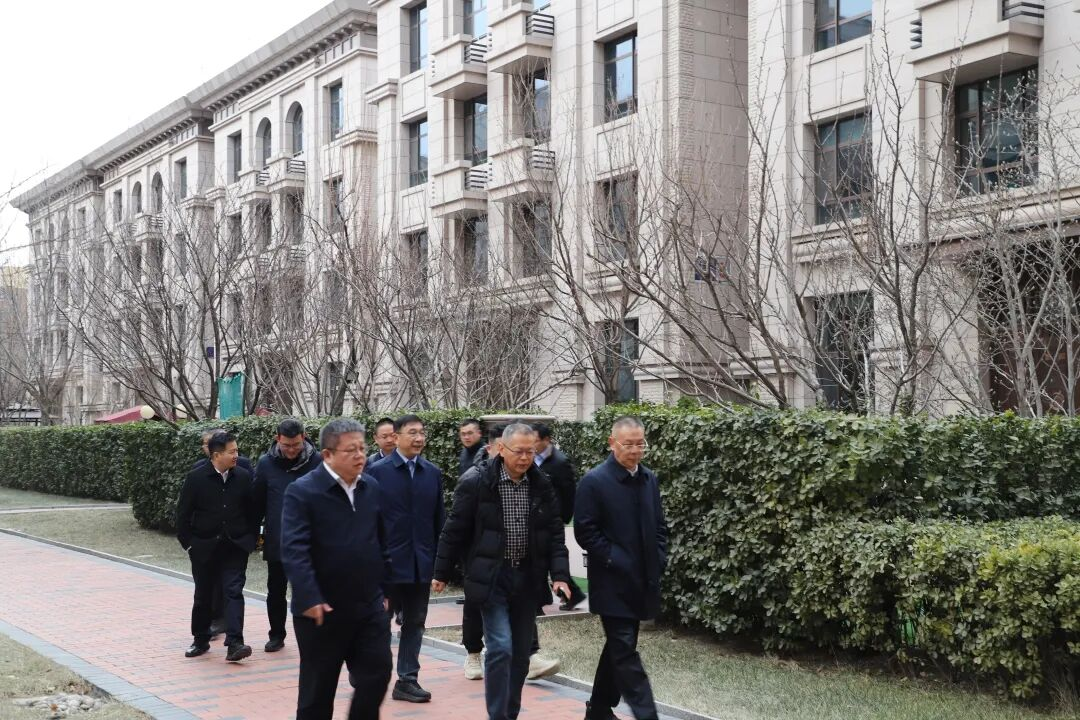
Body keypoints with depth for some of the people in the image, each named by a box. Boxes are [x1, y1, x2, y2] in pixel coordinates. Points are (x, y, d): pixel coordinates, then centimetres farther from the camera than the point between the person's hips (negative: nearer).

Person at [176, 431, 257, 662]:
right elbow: (183, 513, -2)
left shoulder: (243, 477, -1)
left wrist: (251, 539, 3)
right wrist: (188, 542, -4)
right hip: (204, 548, 0)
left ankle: (234, 643, -14)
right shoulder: (196, 478, -7)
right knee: (203, 595, 12)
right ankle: (201, 640, 26)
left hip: (235, 547, 0)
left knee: (234, 592, -9)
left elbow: (252, 511, 6)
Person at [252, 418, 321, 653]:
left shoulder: (316, 462, -7)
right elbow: (258, 501, 5)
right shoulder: (266, 463, -1)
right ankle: (276, 635, 26)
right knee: (276, 591, 13)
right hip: (276, 541, 2)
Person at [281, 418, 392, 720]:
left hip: (370, 606, 5)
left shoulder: (372, 487, 5)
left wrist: (385, 586, 10)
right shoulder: (302, 491, -14)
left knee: (377, 675, 5)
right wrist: (310, 599, -27)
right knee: (318, 687, 8)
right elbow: (294, 551, -21)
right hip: (322, 609, -5)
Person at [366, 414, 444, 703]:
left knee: (415, 623, 9)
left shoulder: (433, 473, 6)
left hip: (421, 561, 4)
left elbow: (439, 518, 7)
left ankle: (407, 680, 17)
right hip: (389, 560, -4)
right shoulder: (378, 471, -5)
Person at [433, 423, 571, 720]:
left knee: (520, 652, 10)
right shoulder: (476, 483, -10)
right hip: (491, 576, -4)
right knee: (501, 647, -12)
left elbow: (554, 534, 4)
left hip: (527, 578, 4)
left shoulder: (542, 486, 2)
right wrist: (441, 573, 2)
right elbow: (455, 531, -4)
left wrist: (560, 574, -6)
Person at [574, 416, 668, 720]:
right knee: (626, 652, -9)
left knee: (619, 647, 16)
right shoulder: (594, 481, -11)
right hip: (613, 583, -7)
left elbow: (659, 526, 16)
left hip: (643, 582, 7)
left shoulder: (649, 479, 9)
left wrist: (658, 560, 3)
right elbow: (585, 532, -13)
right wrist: (616, 560, -16)